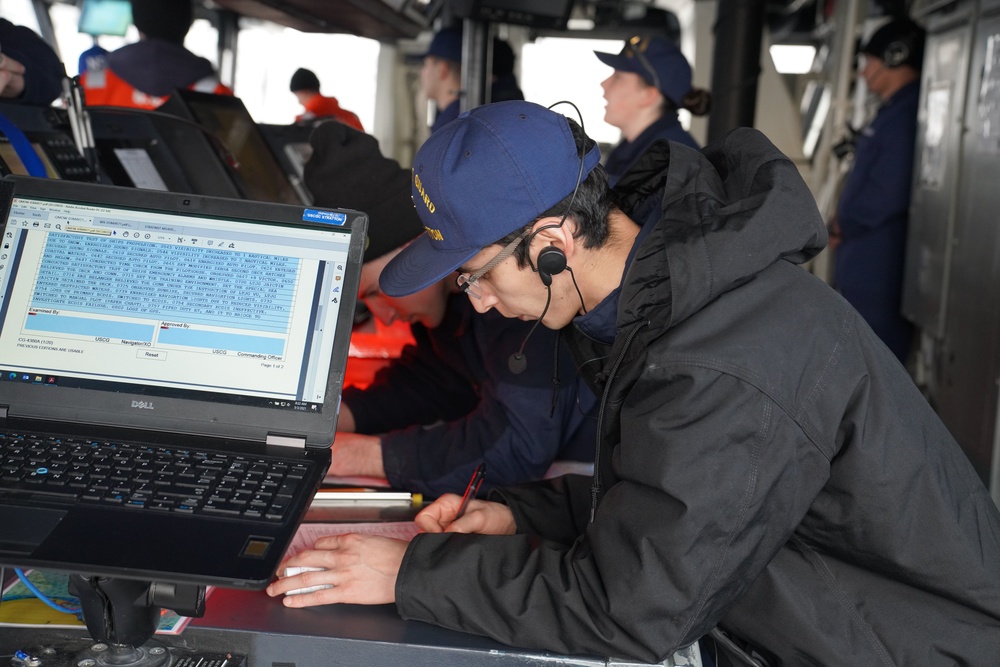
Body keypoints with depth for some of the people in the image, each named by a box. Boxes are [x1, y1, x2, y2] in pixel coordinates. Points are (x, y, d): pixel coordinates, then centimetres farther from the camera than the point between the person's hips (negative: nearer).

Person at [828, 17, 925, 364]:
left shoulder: (905, 114, -17)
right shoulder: (894, 111, 16)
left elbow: (890, 193, -24)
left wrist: (844, 226, -9)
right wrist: (844, 224, 6)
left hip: (879, 269, -10)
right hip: (864, 265, 10)